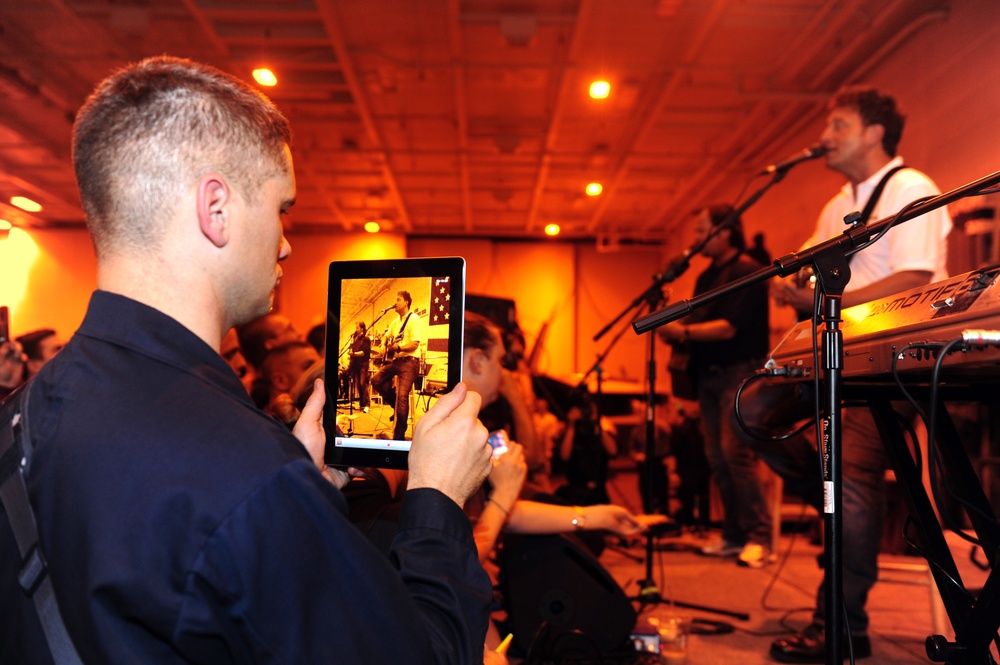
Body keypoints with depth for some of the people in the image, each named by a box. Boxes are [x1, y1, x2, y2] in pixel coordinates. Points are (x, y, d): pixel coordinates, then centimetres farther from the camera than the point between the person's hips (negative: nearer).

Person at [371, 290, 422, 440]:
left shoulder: (414, 318, -10)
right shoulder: (396, 322, 16)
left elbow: (414, 344, -19)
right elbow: (386, 337, 30)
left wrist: (398, 347, -29)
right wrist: (384, 346, 9)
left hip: (409, 361, -9)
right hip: (395, 359, 9)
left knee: (402, 395, -16)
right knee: (376, 380, 3)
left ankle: (399, 435, -10)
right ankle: (397, 406, 16)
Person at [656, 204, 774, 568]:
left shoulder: (747, 272, -8)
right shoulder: (706, 276, 18)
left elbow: (729, 327, -18)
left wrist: (683, 331, -23)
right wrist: (674, 329, -2)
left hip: (739, 372, -8)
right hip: (709, 374, 8)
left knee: (734, 451, -16)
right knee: (717, 457, 7)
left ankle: (759, 537, -8)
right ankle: (734, 536, 15)